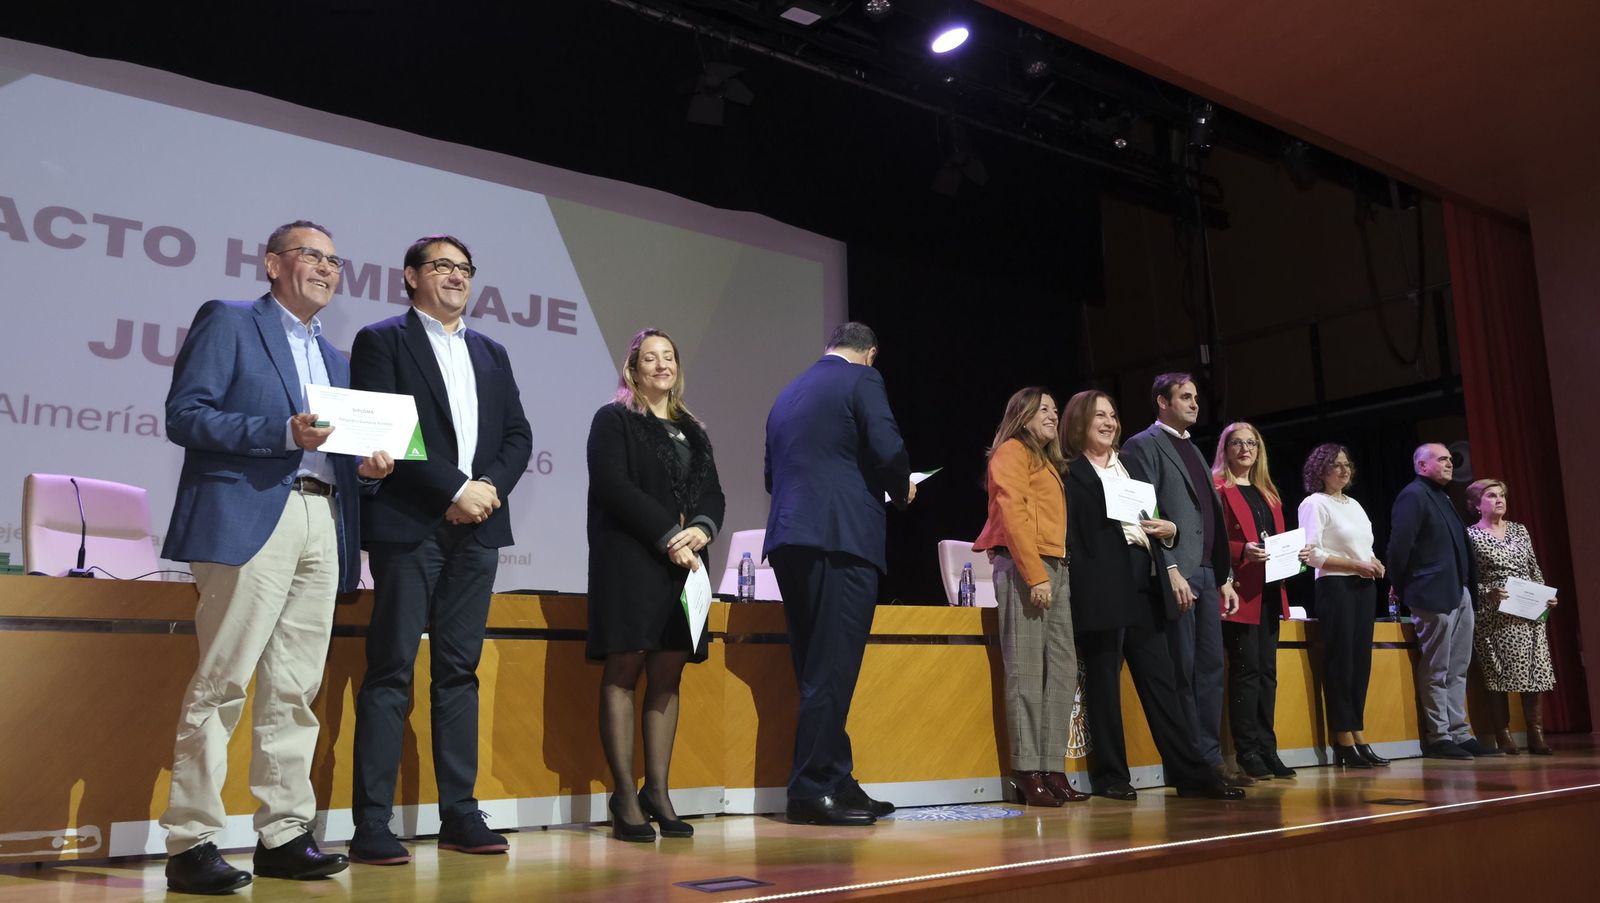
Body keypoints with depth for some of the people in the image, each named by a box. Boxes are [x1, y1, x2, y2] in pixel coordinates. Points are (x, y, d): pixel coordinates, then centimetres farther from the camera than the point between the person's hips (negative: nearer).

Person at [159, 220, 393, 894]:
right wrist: (283, 432, -15)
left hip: (323, 524, 6)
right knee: (222, 682, -7)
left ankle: (283, 836, 12)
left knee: (295, 689, 6)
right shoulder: (228, 322, 6)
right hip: (249, 518, -6)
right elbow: (184, 414, -5)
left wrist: (368, 464, 3)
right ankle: (190, 841, 0)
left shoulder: (334, 359, 26)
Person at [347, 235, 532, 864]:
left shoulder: (491, 354, 19)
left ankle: (460, 814, 12)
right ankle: (371, 825, -1)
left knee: (459, 670, 7)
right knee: (391, 671, -5)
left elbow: (518, 436, 13)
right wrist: (456, 488, -14)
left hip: (476, 529, 5)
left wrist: (489, 488, -5)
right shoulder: (381, 341, 3)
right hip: (408, 528, -5)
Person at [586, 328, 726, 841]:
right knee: (624, 670, -7)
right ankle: (625, 796, -4)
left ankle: (658, 791, 7)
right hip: (630, 562, -5)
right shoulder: (614, 420, 4)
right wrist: (668, 535, -15)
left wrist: (702, 529, -8)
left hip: (684, 564, 6)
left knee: (667, 675, 3)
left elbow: (713, 492, 14)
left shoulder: (692, 431, 22)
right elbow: (613, 486, -9)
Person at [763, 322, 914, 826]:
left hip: (788, 539, 7)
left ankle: (836, 782, 16)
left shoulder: (789, 393, 21)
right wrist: (902, 490, 8)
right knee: (832, 670, -5)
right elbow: (888, 451, -11)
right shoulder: (862, 380, 1)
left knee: (815, 669, 10)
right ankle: (811, 789, -4)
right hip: (843, 537, -7)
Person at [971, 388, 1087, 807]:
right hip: (1023, 568, -9)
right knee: (1026, 672, -10)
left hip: (1055, 569, 9)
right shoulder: (1012, 450, 1)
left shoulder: (1047, 460, 26)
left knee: (1062, 670, 4)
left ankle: (1052, 769, 6)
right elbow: (1012, 514, -10)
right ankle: (1027, 772, -8)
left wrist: (1051, 574, 6)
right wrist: (1034, 575, -17)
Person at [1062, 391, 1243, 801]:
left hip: (1145, 586, 7)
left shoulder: (1132, 466, 21)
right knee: (1103, 684, 1)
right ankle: (1111, 777, 9)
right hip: (1102, 590, -7)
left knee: (1160, 680, 8)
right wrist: (1078, 591, -16)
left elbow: (1154, 520, 25)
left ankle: (1190, 773, 11)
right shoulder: (1070, 472, -2)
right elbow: (1068, 535, -8)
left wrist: (1168, 529, 3)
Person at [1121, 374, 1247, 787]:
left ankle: (1210, 759, 12)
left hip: (1207, 574, 8)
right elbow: (1145, 515, -11)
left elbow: (1213, 517, 22)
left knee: (1211, 667, 7)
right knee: (1182, 671, -5)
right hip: (1176, 575, -8)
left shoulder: (1194, 451, 24)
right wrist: (1170, 570, -18)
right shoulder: (1144, 445, -2)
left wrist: (1225, 577, 16)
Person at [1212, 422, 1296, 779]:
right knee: (1246, 670, -7)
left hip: (1270, 592, 7)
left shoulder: (1268, 493, 21)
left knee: (1267, 671, 8)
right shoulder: (1217, 489, -2)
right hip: (1240, 591, -7)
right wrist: (1242, 551, -24)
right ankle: (1247, 752, -2)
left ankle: (1267, 749, 13)